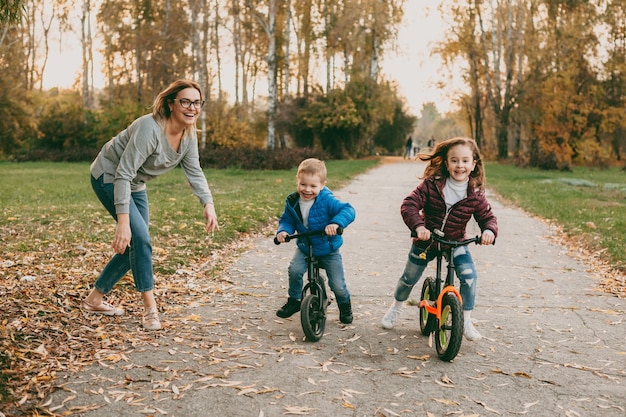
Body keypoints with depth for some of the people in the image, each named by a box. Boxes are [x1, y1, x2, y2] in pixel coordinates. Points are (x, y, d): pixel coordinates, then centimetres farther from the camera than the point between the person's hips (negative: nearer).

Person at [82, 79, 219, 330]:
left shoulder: (189, 134, -9)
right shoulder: (150, 129, -34)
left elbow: (194, 172, -2)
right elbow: (123, 174, -36)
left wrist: (208, 204, -19)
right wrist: (123, 222, -40)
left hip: (135, 186, 9)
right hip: (108, 178, -9)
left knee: (134, 247, 10)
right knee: (140, 239, -19)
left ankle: (94, 300, 25)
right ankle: (150, 308, -7)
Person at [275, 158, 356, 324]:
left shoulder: (327, 201, -23)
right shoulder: (292, 201, -10)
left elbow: (348, 210, -30)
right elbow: (287, 220, 1)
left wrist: (336, 222, -48)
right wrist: (283, 230, -20)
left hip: (328, 249, -3)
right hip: (304, 248, 3)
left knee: (338, 285, 0)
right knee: (294, 270, -22)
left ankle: (345, 305, 34)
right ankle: (294, 300, 6)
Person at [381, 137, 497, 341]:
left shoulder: (475, 195, -13)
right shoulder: (432, 184, -19)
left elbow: (488, 217, -6)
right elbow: (409, 204, -24)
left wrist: (489, 230, -29)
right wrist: (418, 226, -41)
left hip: (456, 242, 1)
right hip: (426, 240, -1)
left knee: (469, 275, -19)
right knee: (409, 277, 12)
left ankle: (466, 320, 0)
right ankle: (396, 308, 42)